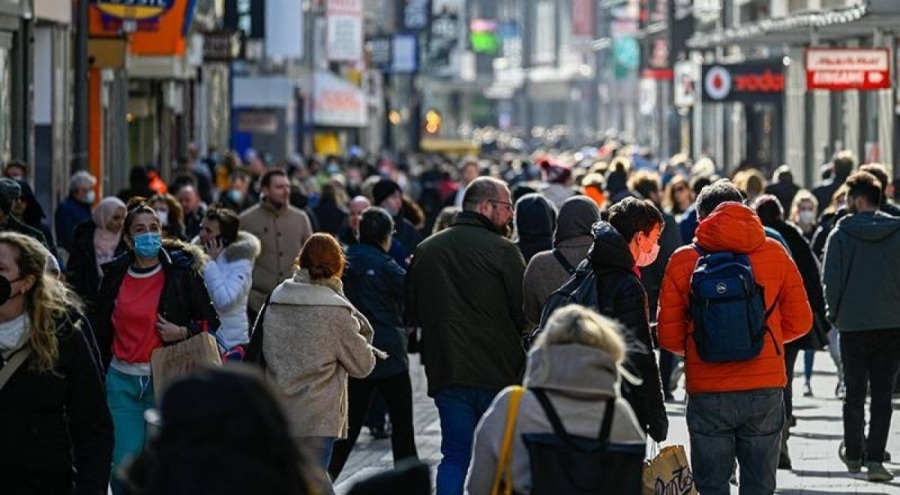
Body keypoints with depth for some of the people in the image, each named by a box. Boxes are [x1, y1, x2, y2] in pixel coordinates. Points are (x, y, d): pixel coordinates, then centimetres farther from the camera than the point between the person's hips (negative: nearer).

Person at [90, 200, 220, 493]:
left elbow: (210, 323, 3)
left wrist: (182, 332, -15)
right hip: (122, 381, 2)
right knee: (123, 464, -2)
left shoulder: (181, 273, -3)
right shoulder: (115, 276, 6)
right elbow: (99, 328, 15)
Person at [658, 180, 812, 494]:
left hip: (707, 391, -1)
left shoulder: (684, 260, -2)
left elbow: (669, 336, -2)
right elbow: (799, 322, 5)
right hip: (765, 389, 1)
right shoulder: (775, 253, 2)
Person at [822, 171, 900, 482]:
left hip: (853, 325, -1)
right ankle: (874, 458, -8)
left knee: (854, 392, 13)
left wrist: (835, 314, 5)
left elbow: (830, 280, -8)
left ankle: (854, 454, 24)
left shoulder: (840, 234, -5)